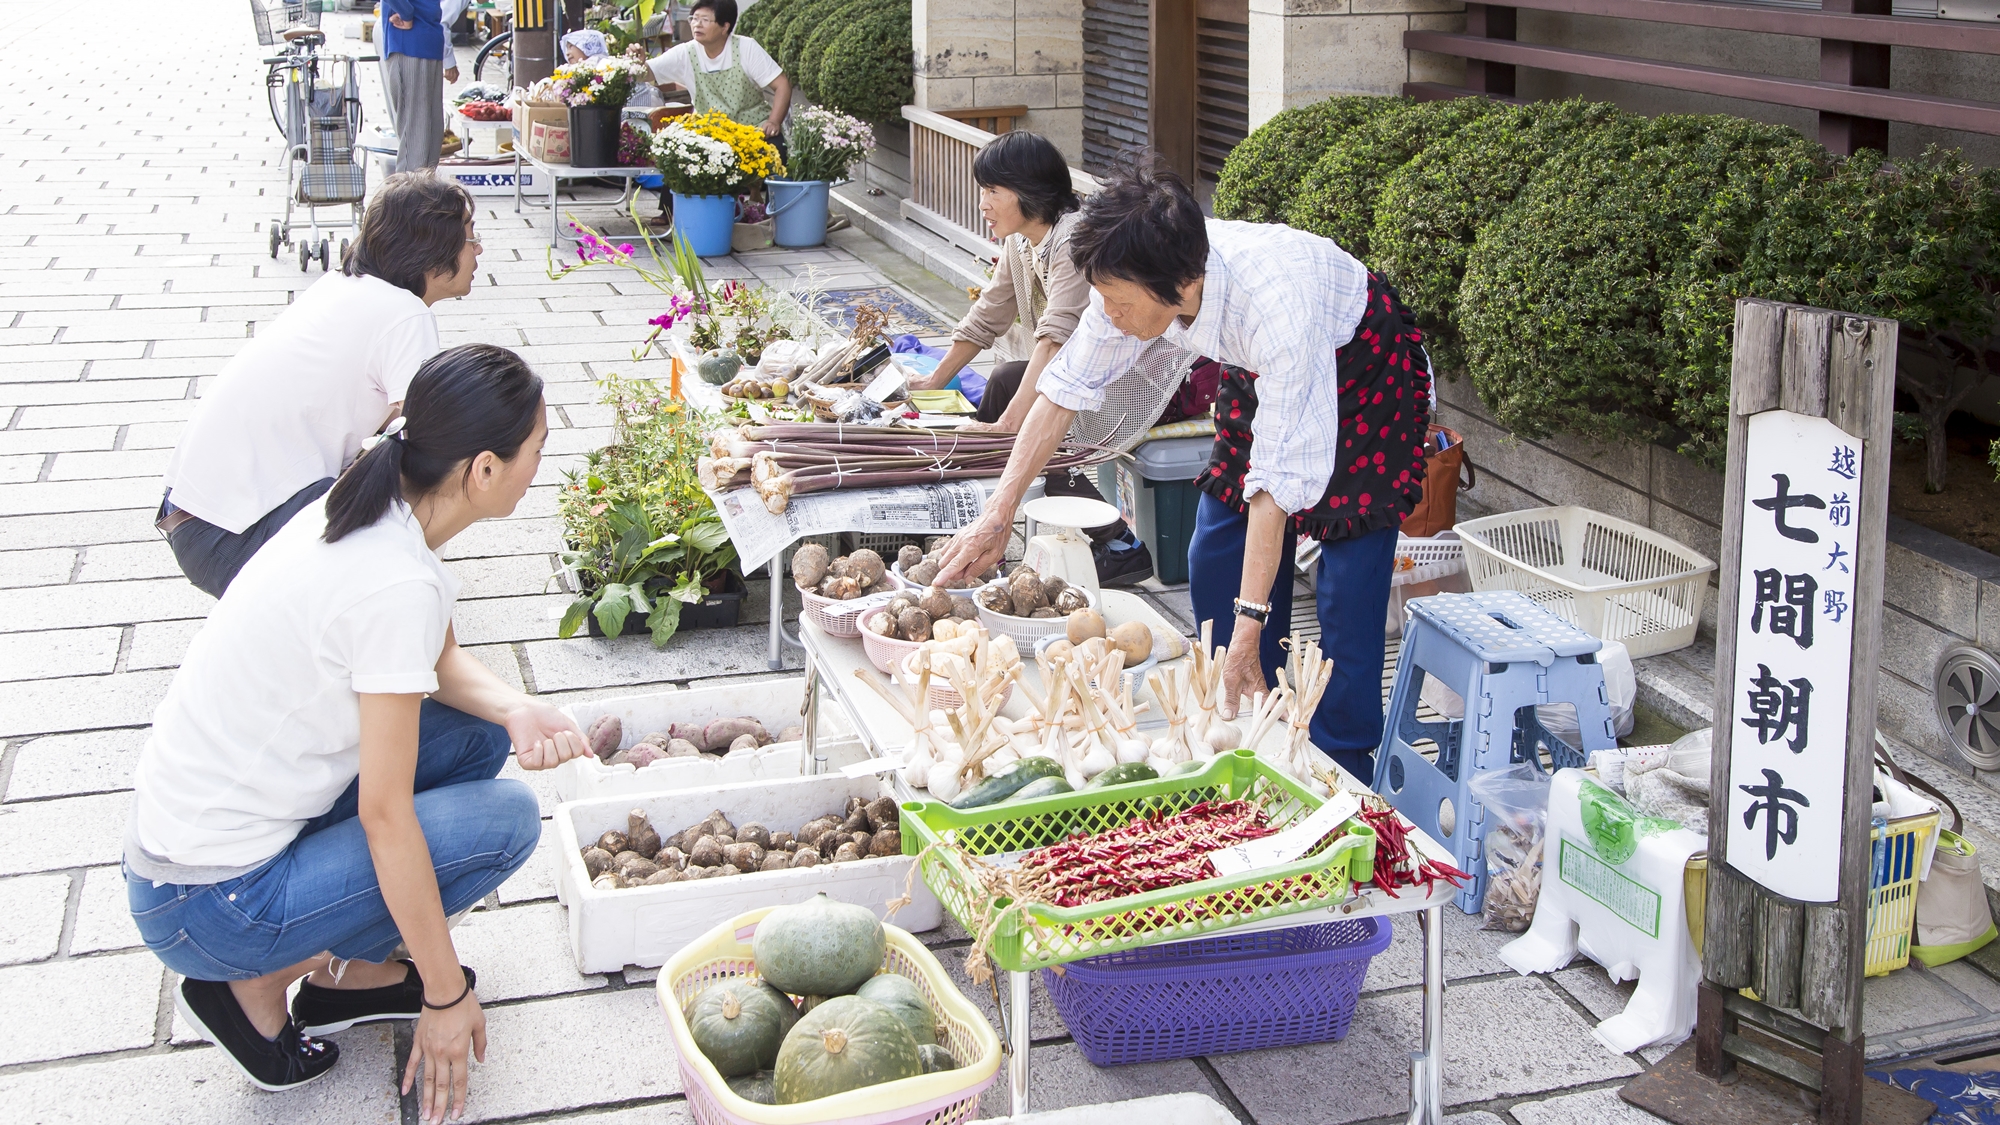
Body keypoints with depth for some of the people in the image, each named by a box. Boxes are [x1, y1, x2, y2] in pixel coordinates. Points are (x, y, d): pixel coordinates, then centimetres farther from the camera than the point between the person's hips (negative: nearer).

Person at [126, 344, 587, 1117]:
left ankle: (344, 970, 13)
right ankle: (259, 985, 1)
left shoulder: (367, 509, -1)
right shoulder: (398, 584, -27)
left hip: (187, 832, 9)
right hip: (209, 905, -9)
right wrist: (445, 994, -14)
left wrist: (515, 712, -9)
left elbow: (443, 663, 14)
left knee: (476, 734, 7)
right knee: (507, 818, -10)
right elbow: (385, 815, -23)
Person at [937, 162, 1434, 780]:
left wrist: (1249, 626, -41)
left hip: (1365, 369, -7)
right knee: (1214, 562, 5)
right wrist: (998, 514, -12)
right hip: (1258, 371, 7)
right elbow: (1067, 386, -10)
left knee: (1349, 585, -12)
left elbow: (1280, 475, -41)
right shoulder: (1138, 277, -25)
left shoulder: (1275, 300, -43)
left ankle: (1342, 770, 2)